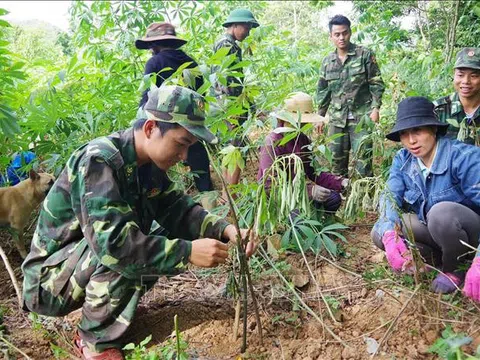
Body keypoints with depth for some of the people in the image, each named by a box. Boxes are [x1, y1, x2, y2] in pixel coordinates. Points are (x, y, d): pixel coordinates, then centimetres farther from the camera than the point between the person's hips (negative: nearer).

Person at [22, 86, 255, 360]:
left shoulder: (148, 165, -2)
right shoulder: (99, 161, -28)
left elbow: (178, 210, 1)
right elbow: (112, 241, -37)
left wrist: (225, 230, -15)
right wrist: (188, 252, -36)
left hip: (93, 264, 8)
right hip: (49, 279, -8)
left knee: (165, 240, -2)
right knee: (124, 252, -31)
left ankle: (103, 311, 8)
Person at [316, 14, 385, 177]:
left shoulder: (365, 55, -2)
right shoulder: (327, 61, 10)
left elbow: (376, 83, -2)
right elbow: (323, 91, 15)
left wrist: (375, 108, -11)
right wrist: (320, 116, 13)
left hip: (362, 116, -4)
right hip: (337, 118, 4)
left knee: (363, 158, -6)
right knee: (337, 157, 9)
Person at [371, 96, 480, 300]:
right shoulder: (402, 160, -6)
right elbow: (390, 198, -15)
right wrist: (389, 234, -37)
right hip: (432, 229, 6)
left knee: (441, 212, -36)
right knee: (379, 233, -11)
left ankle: (455, 269, -7)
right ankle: (443, 260, 3)